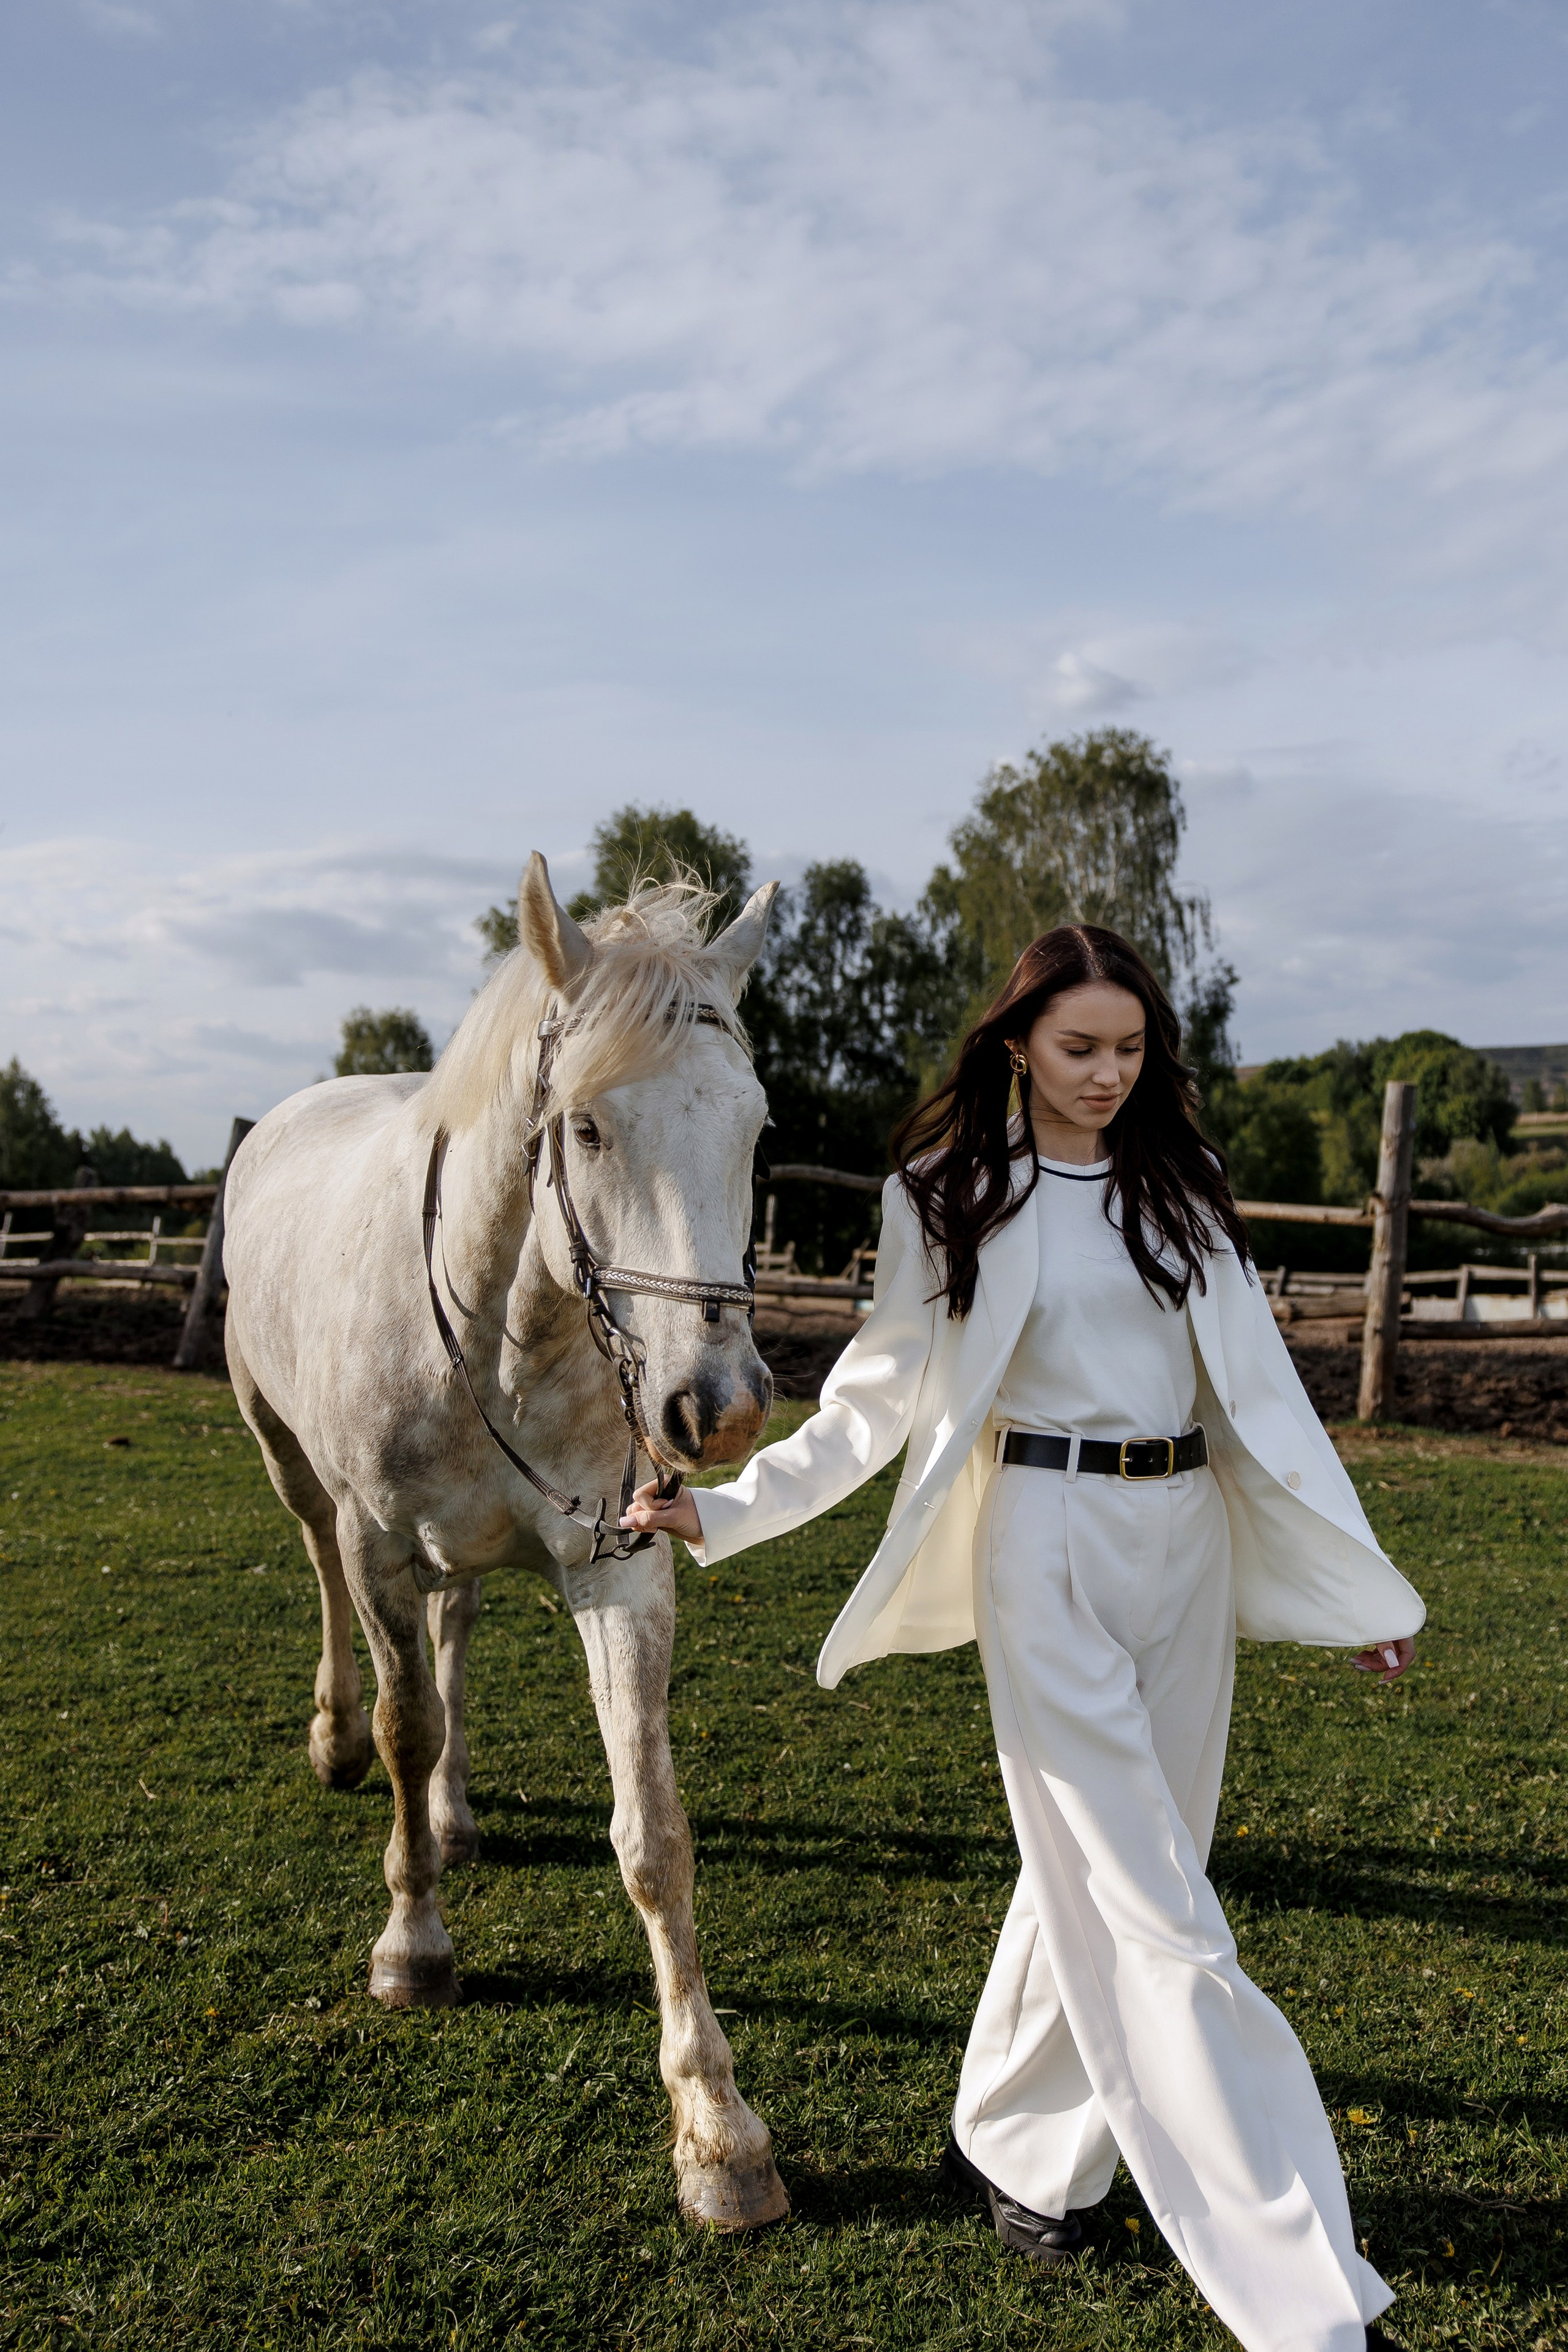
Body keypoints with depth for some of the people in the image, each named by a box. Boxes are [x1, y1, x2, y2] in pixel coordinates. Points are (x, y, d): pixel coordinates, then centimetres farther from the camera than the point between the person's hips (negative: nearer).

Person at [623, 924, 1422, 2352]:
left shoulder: (1180, 1184, 8)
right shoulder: (954, 1197, -2)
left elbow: (1260, 1387, 10)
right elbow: (880, 1398, 0)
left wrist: (1361, 1583, 10)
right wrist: (725, 1509, -9)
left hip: (1189, 1541, 5)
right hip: (1050, 1548, -5)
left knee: (1100, 1865, 14)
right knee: (1152, 1907, -3)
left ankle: (1015, 2144, 36)